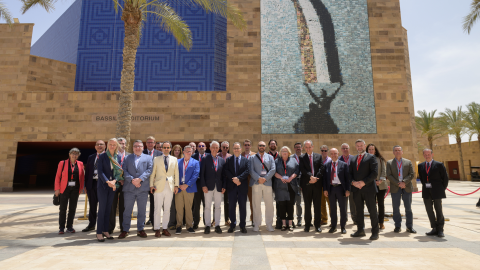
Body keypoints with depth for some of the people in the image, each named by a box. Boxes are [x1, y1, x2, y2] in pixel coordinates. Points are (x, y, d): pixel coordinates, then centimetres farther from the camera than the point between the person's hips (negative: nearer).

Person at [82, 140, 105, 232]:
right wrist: (86, 185, 7)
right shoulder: (91, 157, 14)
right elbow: (87, 171, 13)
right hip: (92, 183, 5)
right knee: (92, 206, 13)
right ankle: (91, 225, 26)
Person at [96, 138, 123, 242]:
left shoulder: (118, 157, 7)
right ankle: (99, 233, 6)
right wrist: (107, 181, -20)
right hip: (103, 185, -3)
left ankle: (106, 231, 17)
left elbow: (120, 171, 4)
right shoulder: (102, 156, -2)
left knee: (108, 209, 8)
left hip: (113, 186, 3)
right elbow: (100, 171, -8)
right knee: (102, 209, -2)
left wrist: (114, 181, -13)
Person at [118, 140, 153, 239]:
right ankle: (125, 230, 16)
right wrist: (132, 180, -13)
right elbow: (124, 171, 2)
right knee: (127, 210, 5)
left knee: (142, 211, 6)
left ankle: (140, 229, 17)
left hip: (143, 188, 0)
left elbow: (149, 170, -2)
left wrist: (140, 179, -14)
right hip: (129, 188, 1)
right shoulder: (127, 158, 12)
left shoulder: (148, 158, 10)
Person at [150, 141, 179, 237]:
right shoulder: (156, 159, 7)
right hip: (159, 187, -1)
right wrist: (151, 185, -1)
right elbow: (152, 173, 6)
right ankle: (157, 229, 9)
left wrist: (176, 185, 4)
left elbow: (176, 173, 9)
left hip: (170, 187, 2)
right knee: (158, 209, 0)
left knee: (167, 209, 6)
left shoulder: (174, 159, 10)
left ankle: (165, 228, 15)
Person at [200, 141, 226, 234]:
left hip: (219, 187, 3)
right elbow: (202, 173, -3)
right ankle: (207, 225, 13)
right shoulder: (205, 158, 1)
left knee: (218, 206, 7)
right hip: (208, 186, -2)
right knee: (207, 206, 3)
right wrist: (203, 185, -10)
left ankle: (217, 225, 16)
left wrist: (224, 186, 0)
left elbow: (223, 175, 8)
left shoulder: (222, 160, 9)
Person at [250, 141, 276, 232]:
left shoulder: (270, 157, 14)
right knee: (256, 205, 2)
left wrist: (265, 178, -10)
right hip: (256, 183, -1)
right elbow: (251, 170, 0)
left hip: (267, 182, 1)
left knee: (269, 205, 3)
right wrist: (258, 178, -13)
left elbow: (273, 169, 2)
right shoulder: (253, 158, 10)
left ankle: (269, 225, 13)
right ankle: (257, 225, 11)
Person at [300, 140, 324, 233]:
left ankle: (317, 225, 17)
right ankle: (307, 225, 14)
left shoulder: (319, 156, 9)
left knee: (317, 205, 6)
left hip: (317, 184, 1)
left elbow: (321, 168, 0)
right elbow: (302, 170, -7)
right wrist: (311, 177, -19)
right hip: (306, 184, -1)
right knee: (307, 205, 5)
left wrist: (315, 178, -11)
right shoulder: (302, 158, 4)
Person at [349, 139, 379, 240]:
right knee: (359, 211, 10)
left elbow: (375, 173, -9)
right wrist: (353, 182, -6)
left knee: (372, 211, 0)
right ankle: (360, 230, 21)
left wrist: (364, 182, -15)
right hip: (356, 189, 5)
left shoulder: (371, 157, 1)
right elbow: (350, 173, 13)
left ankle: (375, 232, 10)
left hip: (368, 188, -5)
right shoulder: (353, 159, 16)